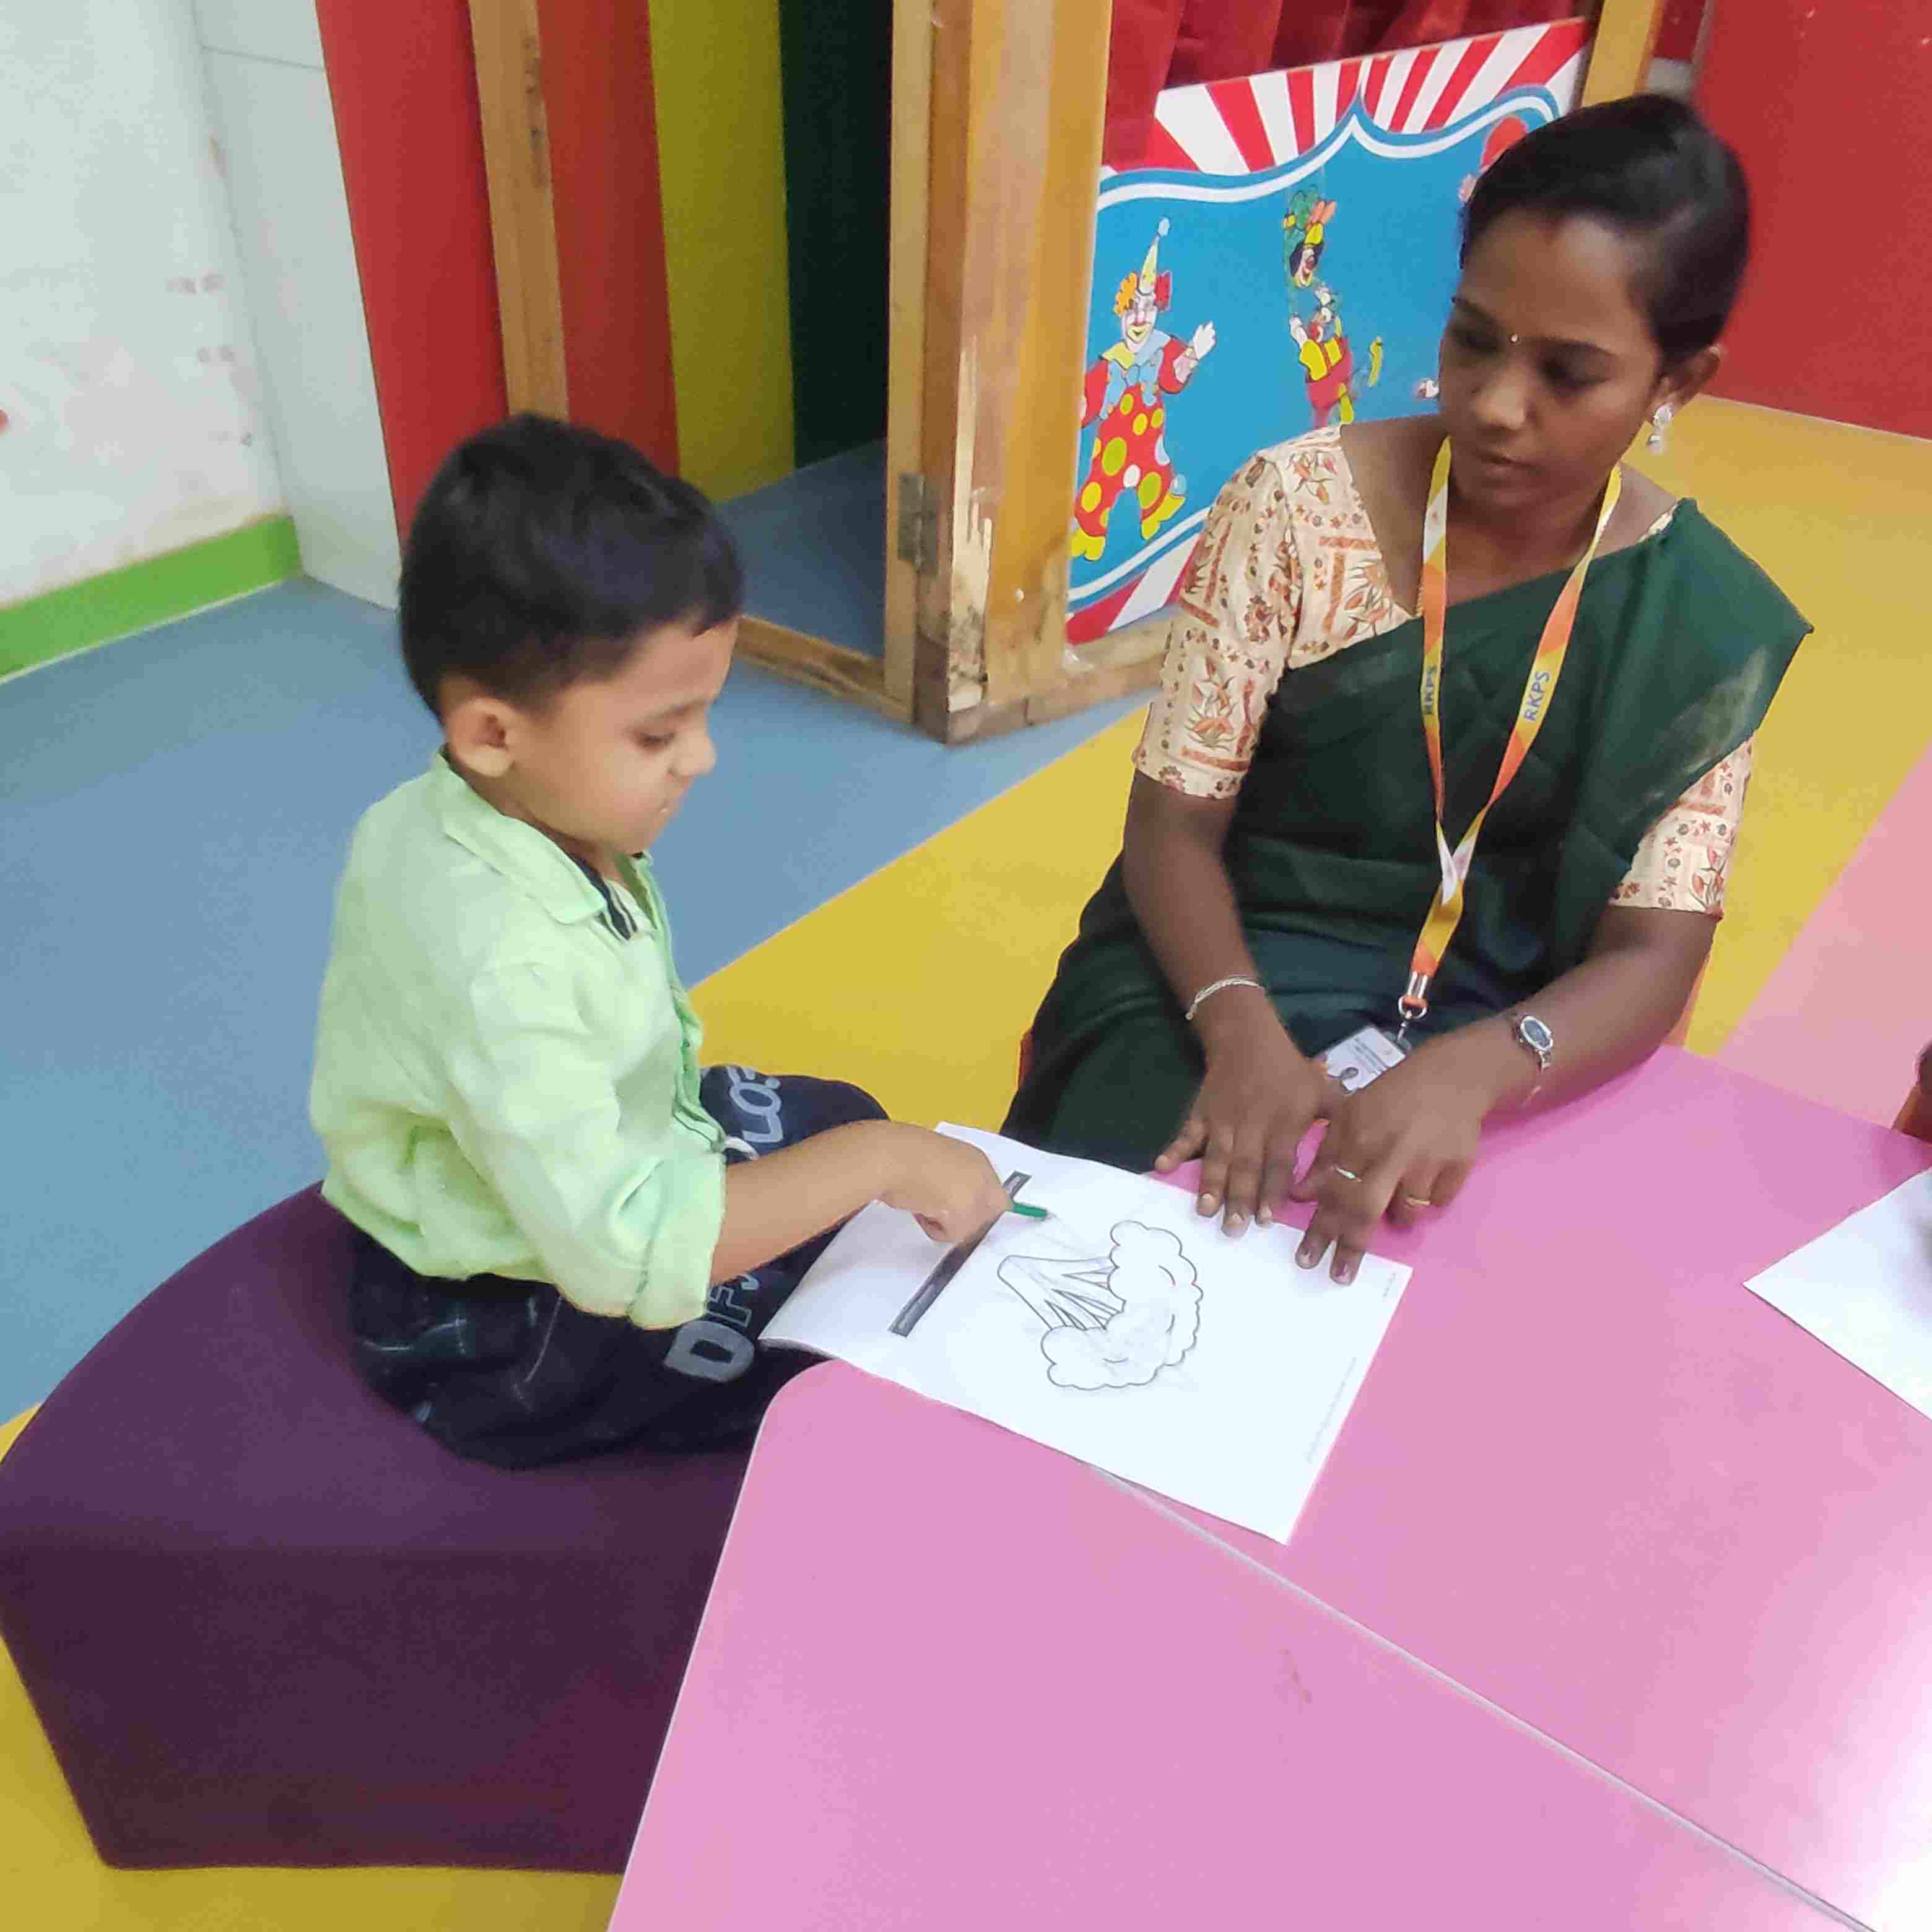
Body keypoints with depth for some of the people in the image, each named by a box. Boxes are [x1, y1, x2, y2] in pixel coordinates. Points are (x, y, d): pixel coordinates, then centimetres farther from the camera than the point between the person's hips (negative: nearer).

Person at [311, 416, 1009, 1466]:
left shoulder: (461, 815, -11)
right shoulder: (495, 960, -38)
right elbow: (622, 1251, -39)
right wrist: (881, 1163, -34)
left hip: (594, 1166, 9)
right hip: (510, 1324, -8)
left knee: (846, 1118, 18)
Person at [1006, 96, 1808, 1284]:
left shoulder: (1709, 625, -4)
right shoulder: (1299, 504, -9)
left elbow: (1653, 954, -9)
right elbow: (1175, 821, -9)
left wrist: (1467, 1071, -30)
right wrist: (1242, 1029, -28)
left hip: (1486, 1045, 1)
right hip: (1220, 978, -1)